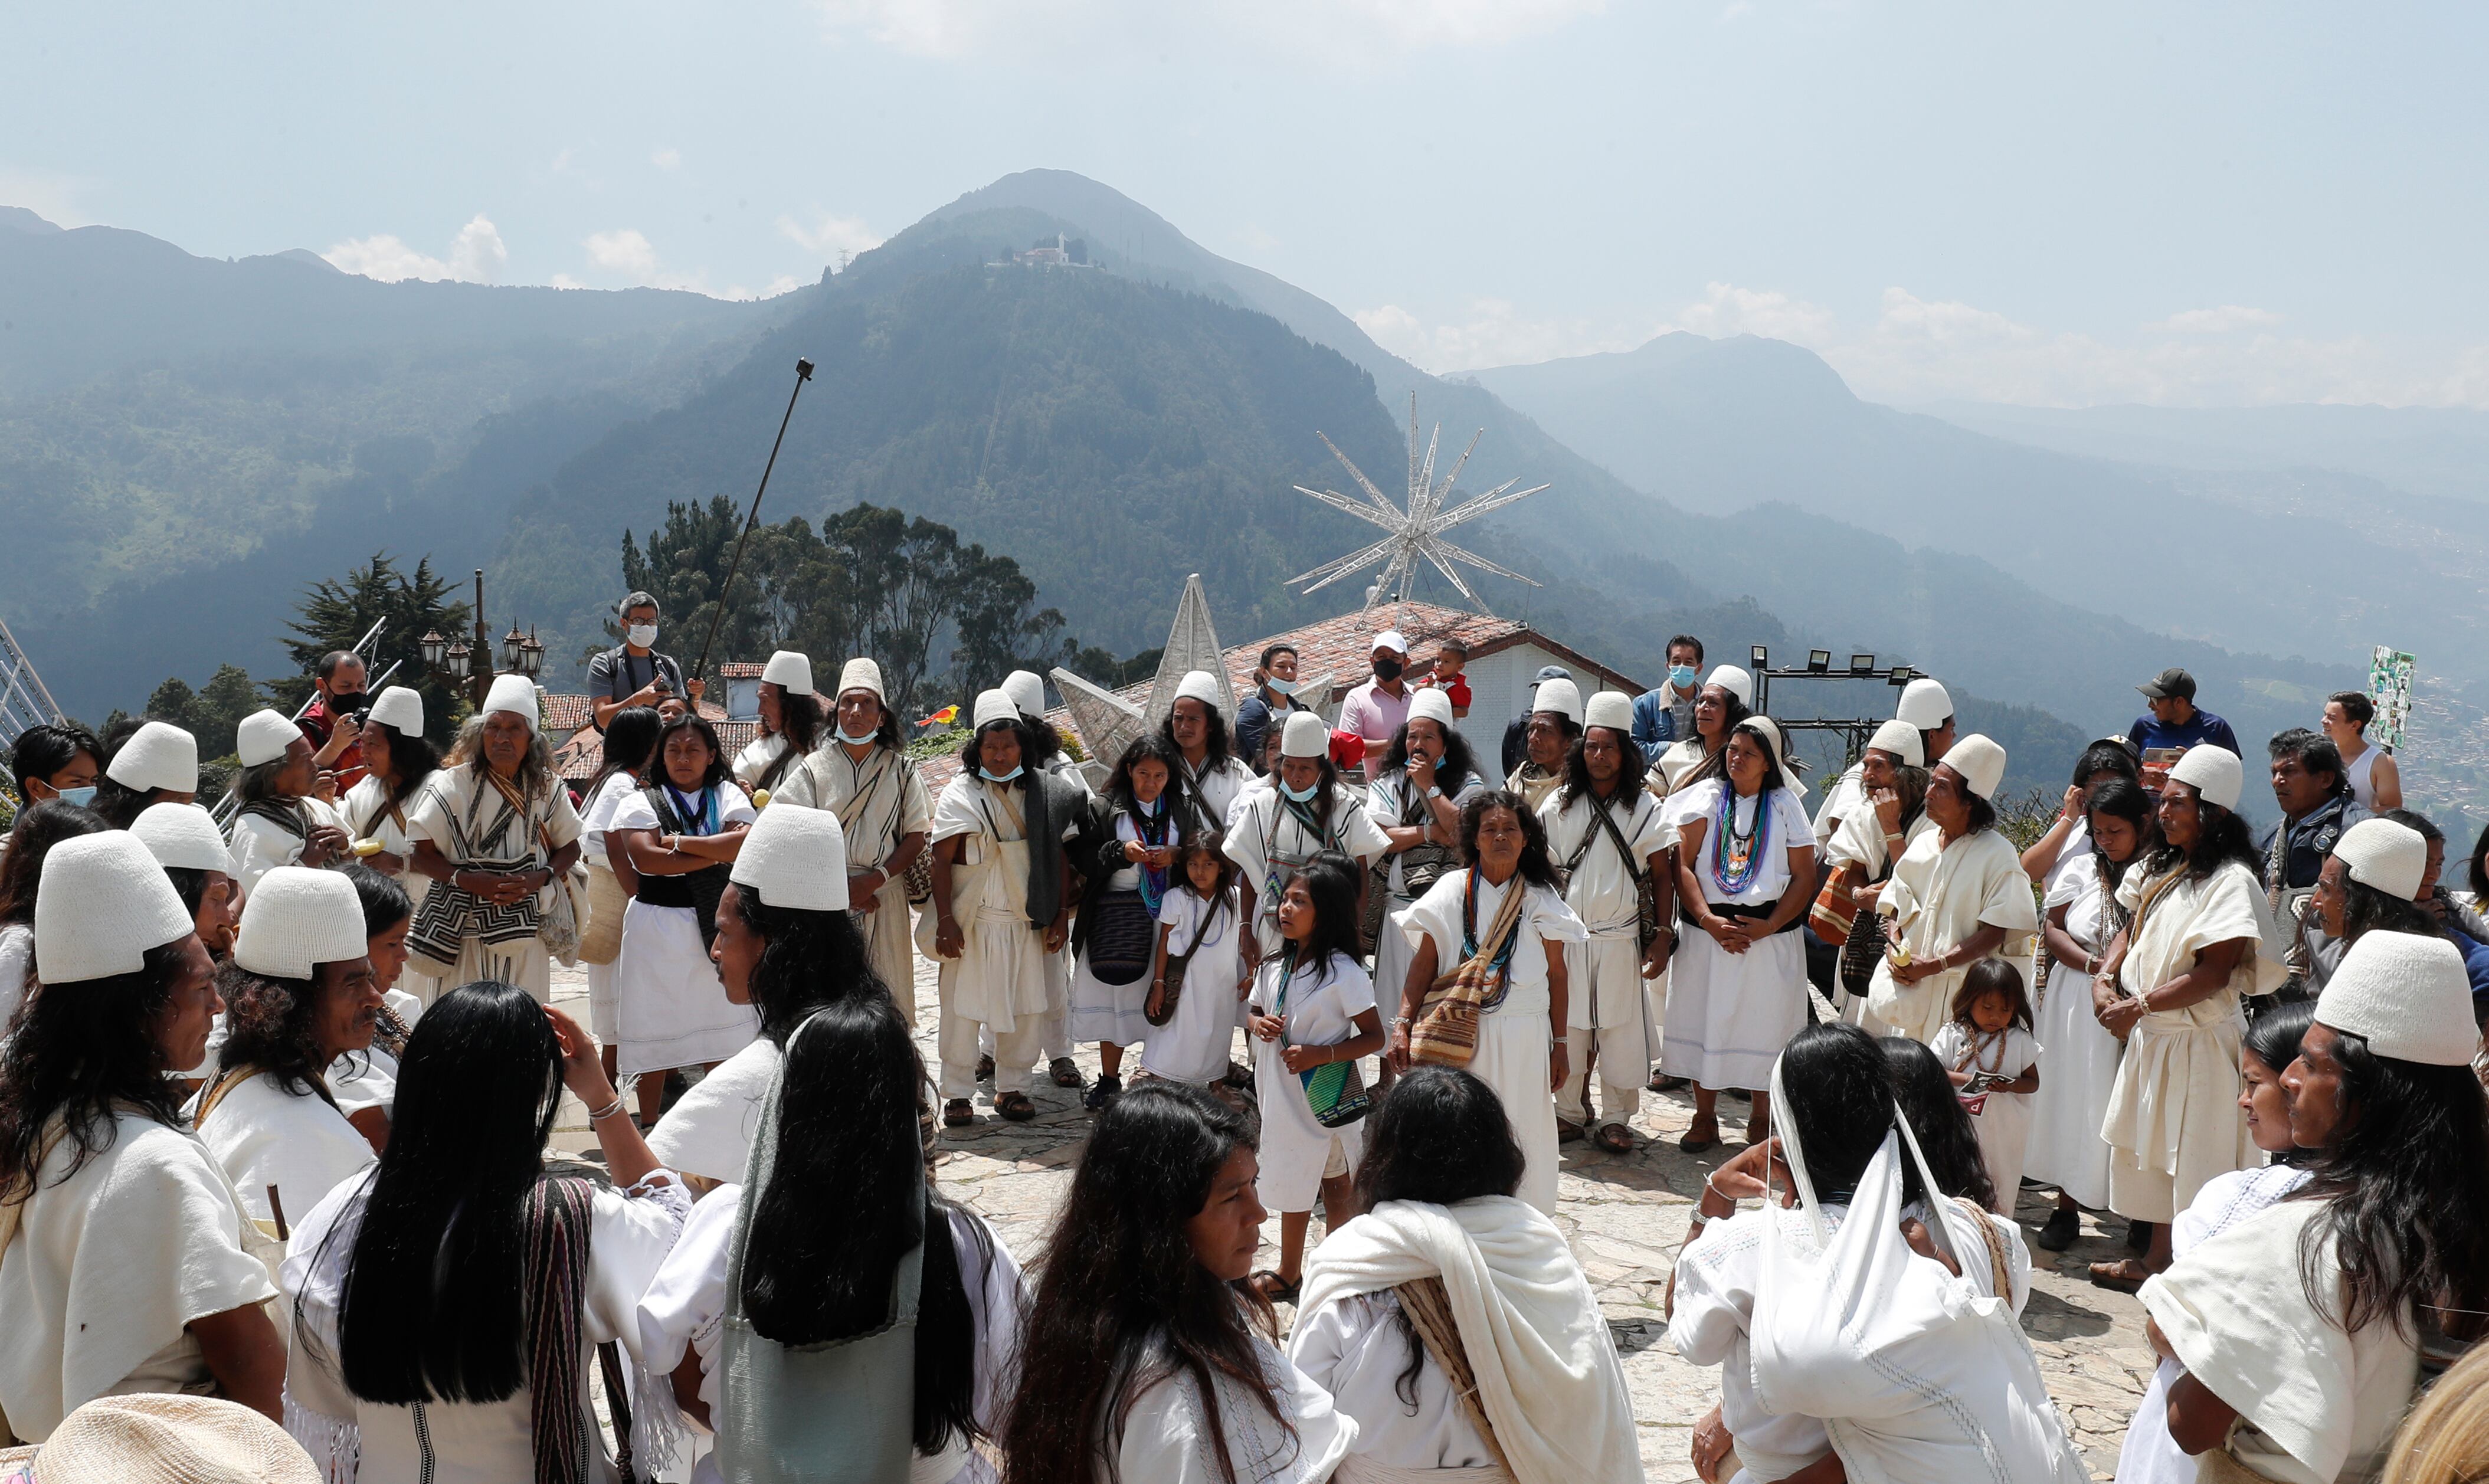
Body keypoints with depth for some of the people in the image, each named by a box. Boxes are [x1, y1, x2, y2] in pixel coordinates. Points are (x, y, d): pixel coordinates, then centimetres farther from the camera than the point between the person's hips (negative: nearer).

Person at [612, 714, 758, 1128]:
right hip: (657, 927, -1)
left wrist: (677, 841, -13)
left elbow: (746, 844, -12)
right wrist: (719, 852, -12)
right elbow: (647, 859, -14)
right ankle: (648, 1130, 15)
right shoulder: (642, 802, 3)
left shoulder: (727, 796, 7)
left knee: (722, 1031, 6)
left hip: (715, 923, 1)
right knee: (654, 1033, 4)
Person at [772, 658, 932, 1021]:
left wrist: (874, 880, -12)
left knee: (885, 997, 1)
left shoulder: (901, 769, 6)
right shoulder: (815, 768, 3)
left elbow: (916, 837, 3)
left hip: (884, 899, 1)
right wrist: (840, 886, -12)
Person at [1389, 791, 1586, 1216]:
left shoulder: (1541, 898, 5)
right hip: (1461, 1036, 0)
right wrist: (1403, 1024, -10)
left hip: (1524, 1036, 0)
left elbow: (1557, 974, 6)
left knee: (1522, 1133, 5)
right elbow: (1425, 961, -1)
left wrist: (1560, 1045, 3)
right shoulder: (1452, 890, 2)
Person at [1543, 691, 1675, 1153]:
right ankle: (1569, 1111, 19)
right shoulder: (1558, 806, 6)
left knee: (1620, 1029, 1)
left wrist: (1663, 936, -4)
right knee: (1566, 1027, 5)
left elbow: (1662, 877, 3)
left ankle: (1615, 1118, 13)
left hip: (1620, 939, -1)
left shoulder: (1645, 809, 2)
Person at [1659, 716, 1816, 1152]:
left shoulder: (1784, 805, 3)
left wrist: (1768, 925, -13)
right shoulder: (1707, 797, 4)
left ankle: (1762, 1120, 20)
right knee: (1705, 1021, 5)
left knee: (1764, 1024, 4)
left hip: (1768, 936, -1)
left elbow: (1805, 877, 0)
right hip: (1707, 932, 1)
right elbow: (1683, 865, -3)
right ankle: (1704, 1119, 18)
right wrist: (1708, 920, -15)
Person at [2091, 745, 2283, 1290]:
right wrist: (2105, 980, -3)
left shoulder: (2231, 881, -18)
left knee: (2194, 1162, -2)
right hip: (2149, 1038, 9)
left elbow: (2214, 974, -22)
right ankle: (2155, 1259, 31)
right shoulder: (2161, 869, 9)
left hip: (2199, 1041, -9)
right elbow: (2131, 931, 15)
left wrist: (2139, 1006, -19)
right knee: (2149, 1150, 17)